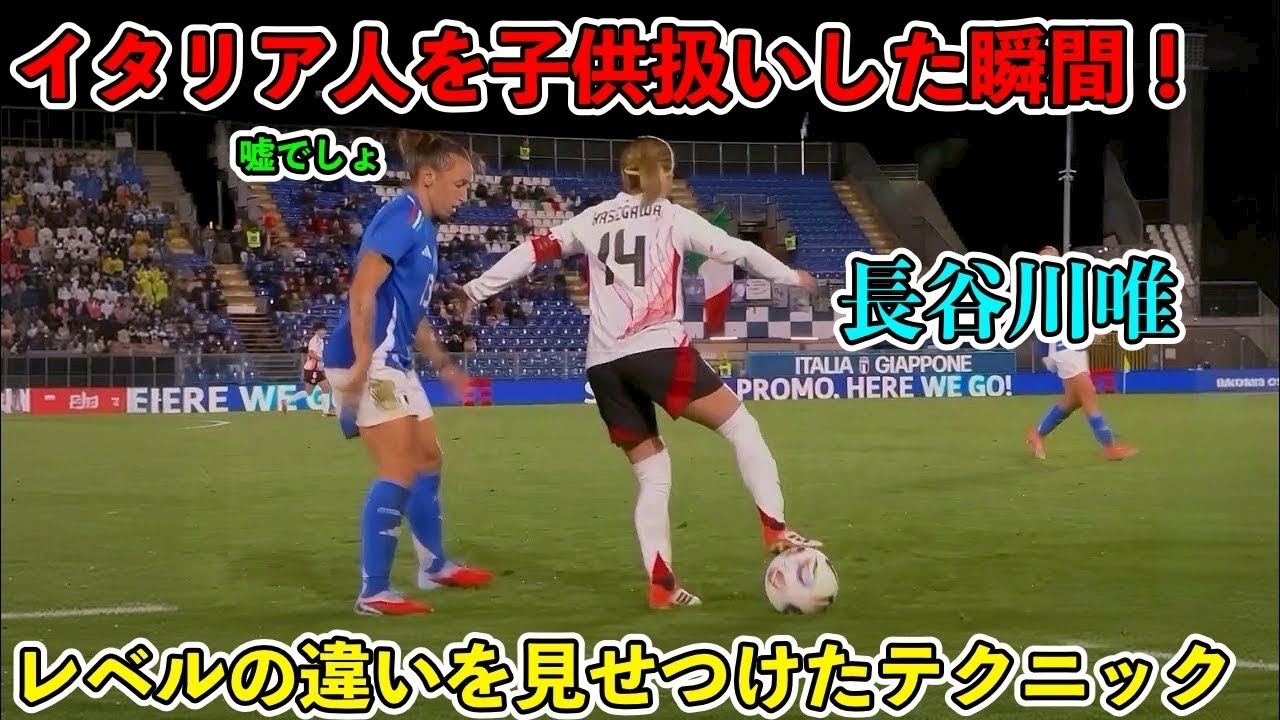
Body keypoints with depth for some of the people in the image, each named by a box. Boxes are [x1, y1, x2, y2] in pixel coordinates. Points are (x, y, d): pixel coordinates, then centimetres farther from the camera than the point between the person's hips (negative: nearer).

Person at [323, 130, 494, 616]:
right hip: (369, 361, -10)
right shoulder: (402, 216, -13)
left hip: (392, 362, 11)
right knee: (400, 469, -13)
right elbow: (362, 293, -22)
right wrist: (361, 364, -28)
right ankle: (374, 592, -10)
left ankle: (434, 565, 37)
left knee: (428, 459, 20)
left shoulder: (422, 225, 17)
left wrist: (443, 364, 31)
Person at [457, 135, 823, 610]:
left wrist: (478, 289, 24)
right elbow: (736, 250, 8)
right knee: (742, 427, 6)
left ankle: (661, 585, 3)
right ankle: (775, 531, -7)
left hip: (603, 365, 5)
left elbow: (535, 250, 16)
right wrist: (790, 276, 23)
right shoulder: (672, 217, 6)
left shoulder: (593, 219, 17)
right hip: (657, 350, -5)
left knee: (653, 477, 11)